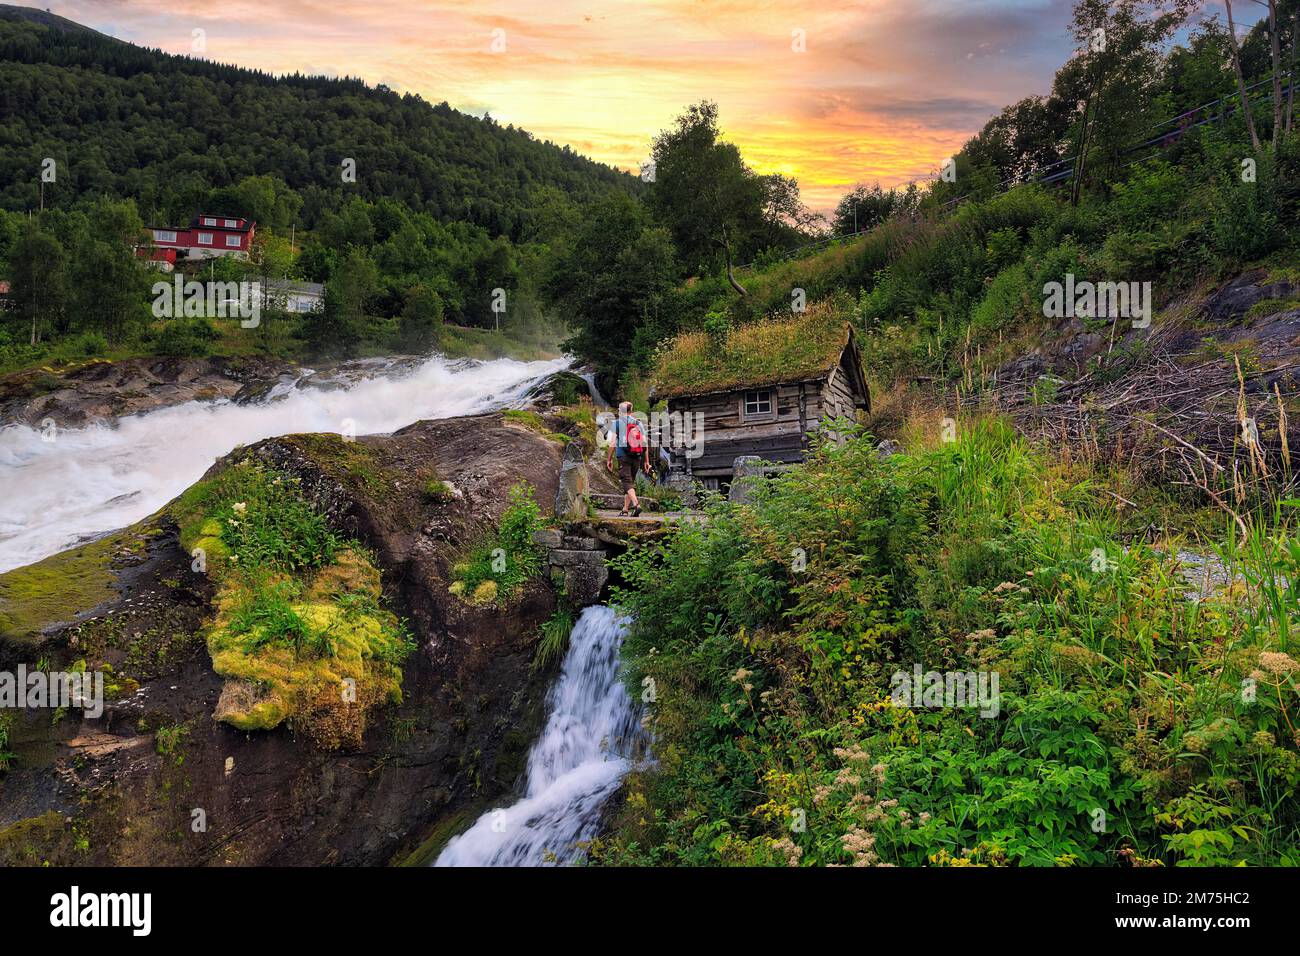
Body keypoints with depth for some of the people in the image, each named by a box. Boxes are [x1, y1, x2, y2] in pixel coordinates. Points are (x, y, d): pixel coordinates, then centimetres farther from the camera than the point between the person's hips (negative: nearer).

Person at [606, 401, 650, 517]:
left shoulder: (617, 423, 0)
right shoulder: (638, 423, 10)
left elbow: (613, 443, -5)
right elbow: (645, 444, 6)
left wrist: (609, 459, 1)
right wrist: (646, 461, 9)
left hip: (623, 456, -4)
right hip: (637, 458, 4)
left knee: (627, 482, -8)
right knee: (631, 482, 14)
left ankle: (636, 504, -30)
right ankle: (625, 510, 19)